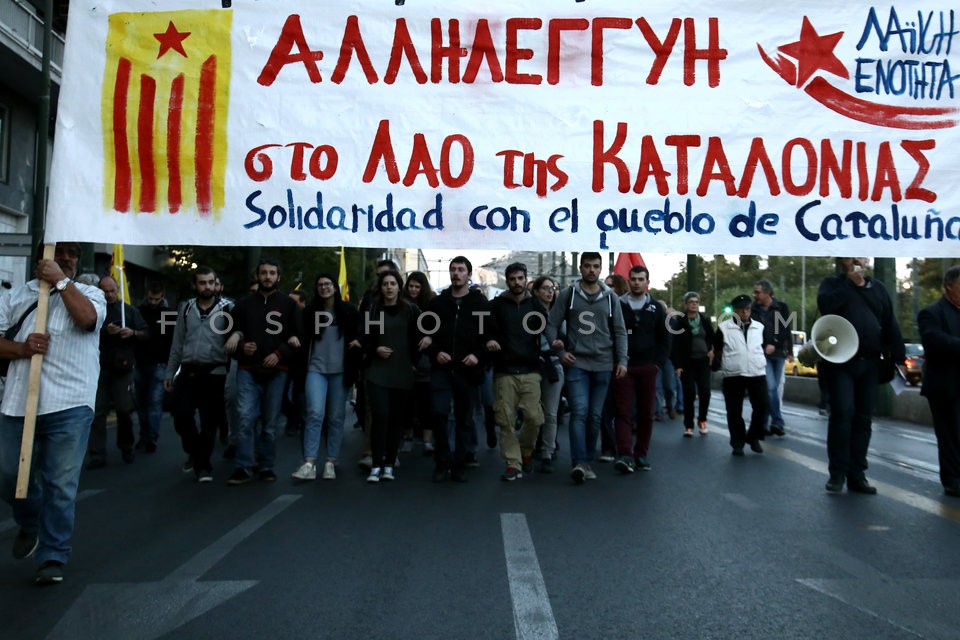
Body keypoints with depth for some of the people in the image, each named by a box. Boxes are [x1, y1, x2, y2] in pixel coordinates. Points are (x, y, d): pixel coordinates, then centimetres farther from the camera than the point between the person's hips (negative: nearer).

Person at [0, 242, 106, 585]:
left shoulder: (90, 293, 8)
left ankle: (52, 557, 14)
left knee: (61, 485, 0)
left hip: (69, 405, -3)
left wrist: (59, 280, -9)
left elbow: (87, 318, -16)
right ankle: (30, 524, 41)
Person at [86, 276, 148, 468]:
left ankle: (126, 448, 21)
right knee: (98, 412, -2)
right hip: (100, 367, 0)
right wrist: (105, 332, -15)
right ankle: (97, 455, 1)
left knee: (124, 410, 2)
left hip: (123, 368, 0)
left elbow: (145, 334, 8)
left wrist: (132, 333, -12)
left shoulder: (130, 310, 10)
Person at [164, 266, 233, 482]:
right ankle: (194, 452, 29)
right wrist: (169, 372, 12)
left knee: (209, 421, 3)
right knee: (181, 416, 2)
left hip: (214, 374, -3)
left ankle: (203, 465, 19)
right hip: (187, 372, 3)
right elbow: (177, 343, 13)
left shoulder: (227, 308, -1)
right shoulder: (186, 308, 10)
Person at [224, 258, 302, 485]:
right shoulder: (244, 304, 10)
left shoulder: (288, 304, 6)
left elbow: (298, 336, 4)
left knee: (271, 422, 6)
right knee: (246, 418, -9)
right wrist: (241, 346, -6)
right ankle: (243, 468, -3)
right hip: (247, 370, 0)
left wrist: (280, 354, -10)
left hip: (276, 371, 0)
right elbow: (230, 333, 15)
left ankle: (267, 466, 16)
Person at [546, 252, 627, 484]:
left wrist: (622, 361, 1)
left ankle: (587, 461, 19)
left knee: (595, 415, 8)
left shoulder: (610, 297, 8)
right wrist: (560, 351, -8)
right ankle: (579, 463, -15)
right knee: (579, 411, -13)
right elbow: (552, 325, 3)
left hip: (603, 365, 3)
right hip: (577, 363, -2)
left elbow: (619, 332, 9)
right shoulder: (568, 294, 3)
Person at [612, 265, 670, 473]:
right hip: (623, 367, -2)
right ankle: (624, 455, -12)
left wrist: (658, 363, -1)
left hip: (648, 368, 2)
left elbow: (665, 339, 10)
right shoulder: (617, 306, 4)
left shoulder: (656, 308, 10)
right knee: (624, 411, -7)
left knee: (646, 413, 6)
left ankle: (641, 454, 17)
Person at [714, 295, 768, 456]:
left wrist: (759, 360, 12)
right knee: (734, 411, 1)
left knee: (761, 406, -1)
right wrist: (727, 363, 6)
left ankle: (753, 437, 19)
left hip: (757, 373, 2)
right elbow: (717, 350, 8)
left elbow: (766, 347, 21)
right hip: (733, 375, -2)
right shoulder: (724, 327, 1)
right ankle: (738, 442, 13)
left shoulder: (760, 327, 10)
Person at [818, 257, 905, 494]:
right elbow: (825, 304, -17)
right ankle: (837, 473, -1)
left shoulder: (878, 287, 16)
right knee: (842, 414, -10)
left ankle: (857, 475, 12)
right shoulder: (832, 284, 6)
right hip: (840, 361, -4)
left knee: (863, 419, 5)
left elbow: (890, 324, 12)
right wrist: (852, 283, -10)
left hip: (869, 364, 4)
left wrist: (898, 358, 6)